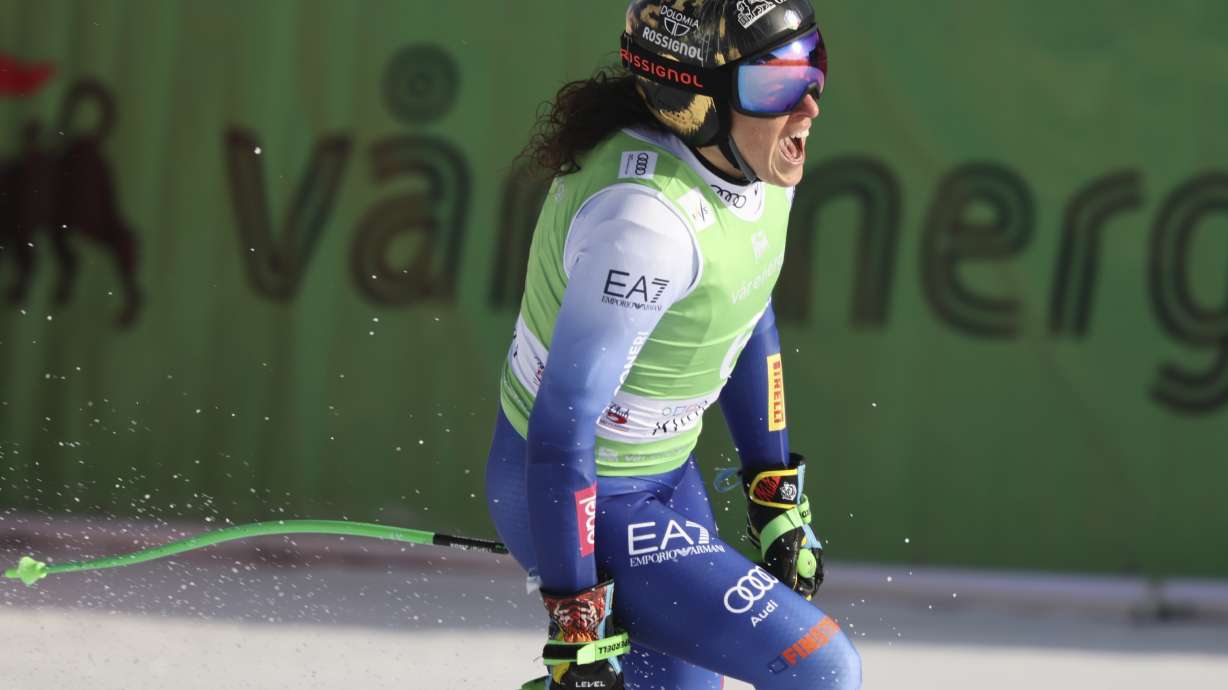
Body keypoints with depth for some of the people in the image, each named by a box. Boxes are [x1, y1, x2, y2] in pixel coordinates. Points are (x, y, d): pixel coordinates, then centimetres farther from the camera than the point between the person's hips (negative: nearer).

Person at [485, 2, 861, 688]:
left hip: (667, 472, 9)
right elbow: (561, 431, -29)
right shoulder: (646, 219, -33)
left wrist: (777, 500, 15)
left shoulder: (754, 163, -6)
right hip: (589, 501, -9)